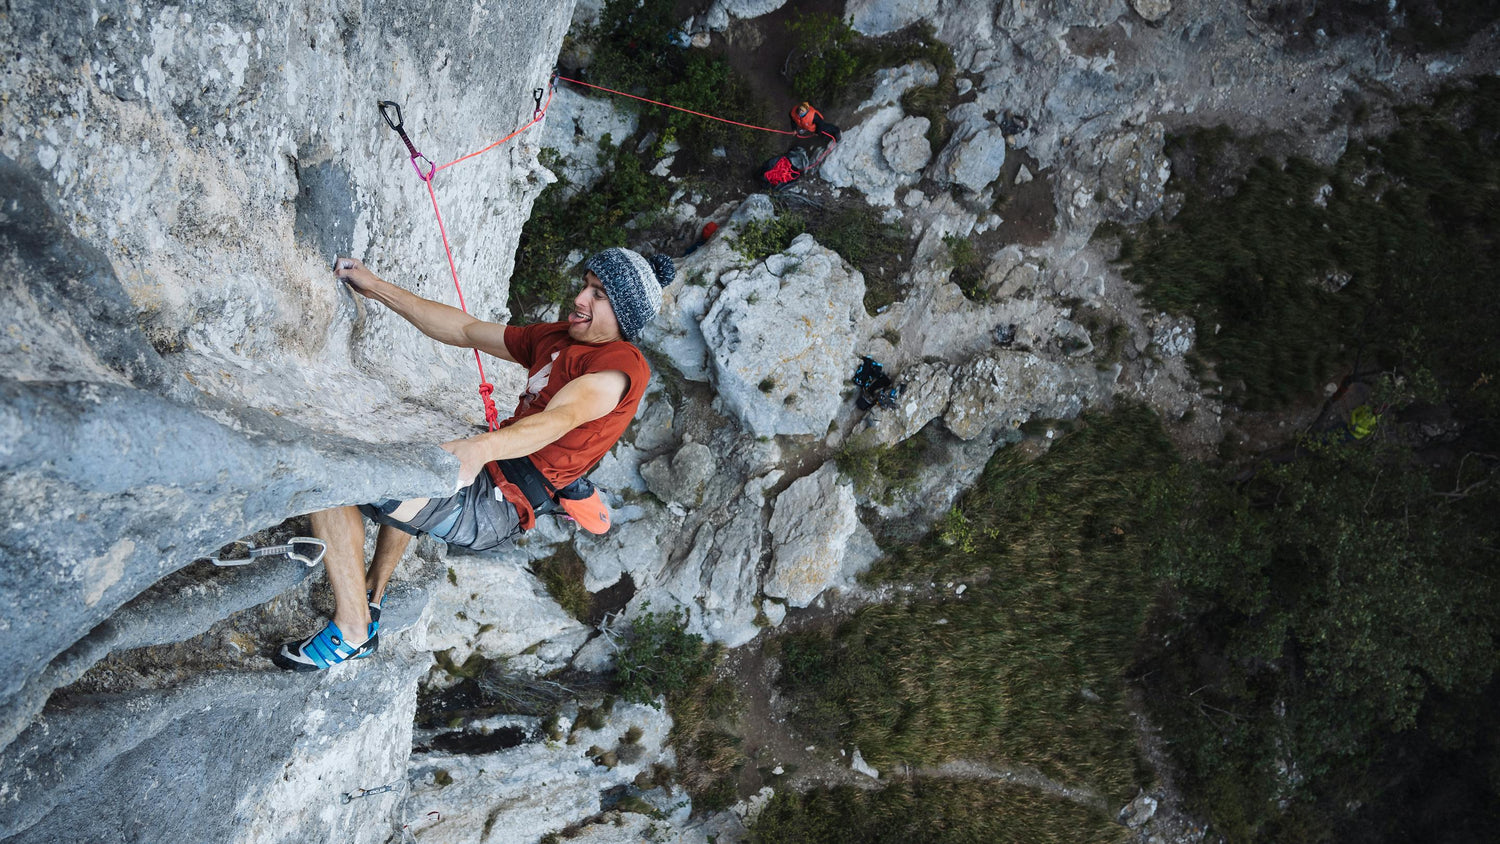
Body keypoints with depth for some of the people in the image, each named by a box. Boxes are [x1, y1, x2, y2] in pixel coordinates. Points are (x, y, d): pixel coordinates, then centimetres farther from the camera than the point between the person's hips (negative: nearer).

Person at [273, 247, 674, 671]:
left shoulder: (622, 365, -14)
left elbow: (563, 418, -31)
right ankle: (372, 600, 37)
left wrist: (483, 447, -48)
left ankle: (353, 630, -10)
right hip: (489, 478, 10)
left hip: (495, 510, -10)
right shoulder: (556, 338, 13)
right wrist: (376, 287, 15)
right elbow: (465, 331, 17)